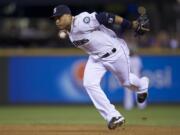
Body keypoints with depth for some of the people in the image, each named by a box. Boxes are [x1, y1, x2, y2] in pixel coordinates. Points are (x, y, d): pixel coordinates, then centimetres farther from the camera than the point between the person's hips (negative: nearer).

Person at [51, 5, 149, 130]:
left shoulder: (81, 22, -32)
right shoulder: (69, 32, -4)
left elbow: (105, 17, -32)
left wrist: (130, 25, -31)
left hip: (114, 52, -7)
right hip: (96, 57, 7)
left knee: (126, 81, 15)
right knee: (90, 84, -13)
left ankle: (142, 84, 54)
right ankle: (114, 116, -5)